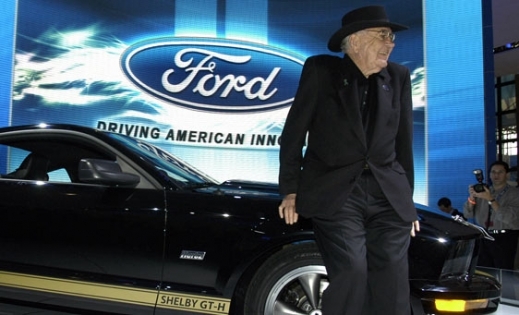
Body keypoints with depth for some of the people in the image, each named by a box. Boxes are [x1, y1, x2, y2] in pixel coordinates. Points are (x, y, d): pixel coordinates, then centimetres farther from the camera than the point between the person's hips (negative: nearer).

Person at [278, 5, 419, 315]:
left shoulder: (398, 77, 9)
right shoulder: (320, 70, 0)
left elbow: (404, 142, 13)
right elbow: (294, 132, 0)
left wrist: (407, 198, 13)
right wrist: (290, 190, -3)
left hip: (389, 196, 4)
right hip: (334, 193, -3)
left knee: (392, 284, 0)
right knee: (351, 272, -18)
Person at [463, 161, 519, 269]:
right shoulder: (483, 191, 11)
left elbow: (508, 218, -17)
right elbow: (468, 214, 6)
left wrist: (490, 199, -23)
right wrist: (471, 197, -12)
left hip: (504, 240, -4)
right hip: (483, 237, 4)